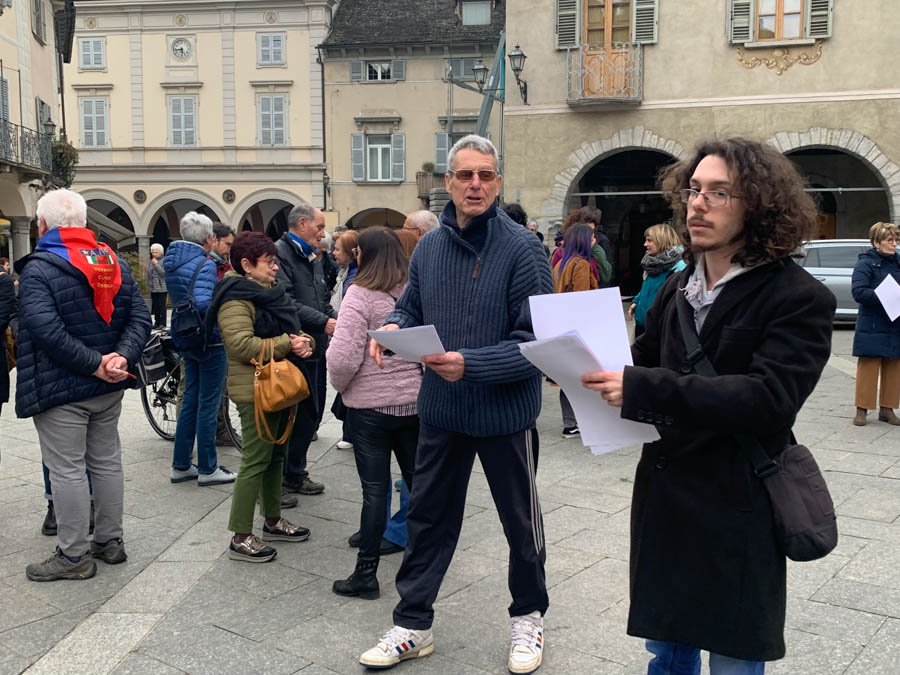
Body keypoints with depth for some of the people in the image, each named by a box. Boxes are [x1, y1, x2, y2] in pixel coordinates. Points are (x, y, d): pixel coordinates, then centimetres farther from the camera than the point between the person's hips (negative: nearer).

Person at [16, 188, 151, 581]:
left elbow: (45, 329, -26)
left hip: (60, 388, -7)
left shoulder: (38, 269, -13)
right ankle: (110, 542, 27)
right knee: (106, 462, 16)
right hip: (109, 388, 7)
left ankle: (73, 556, 10)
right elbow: (140, 318, 1)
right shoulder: (115, 264, 8)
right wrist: (123, 356, -11)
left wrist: (94, 364, -22)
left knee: (66, 470, 1)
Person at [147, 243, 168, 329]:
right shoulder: (151, 262, 13)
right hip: (153, 288, 6)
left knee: (162, 306, -3)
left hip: (162, 288, -6)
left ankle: (162, 323, 3)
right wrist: (149, 285, 17)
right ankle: (157, 322, 17)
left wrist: (156, 264, -15)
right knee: (155, 306, 10)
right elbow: (149, 274, 20)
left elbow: (163, 273, -18)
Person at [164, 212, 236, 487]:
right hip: (210, 341, -8)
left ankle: (181, 466, 23)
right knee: (208, 404, 1)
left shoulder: (172, 261, 8)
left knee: (190, 400, 16)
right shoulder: (205, 264, -19)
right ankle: (207, 469, 11)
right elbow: (203, 303, -33)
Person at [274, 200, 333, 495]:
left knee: (311, 412, 15)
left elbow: (324, 300, 25)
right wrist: (323, 322, -21)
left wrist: (337, 323, 6)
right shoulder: (280, 252, -11)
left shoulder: (312, 258, 20)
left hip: (314, 350, 10)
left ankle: (295, 474, 29)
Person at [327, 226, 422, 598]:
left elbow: (343, 357, -20)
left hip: (369, 406, -4)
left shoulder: (360, 295, -15)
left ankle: (366, 574, 13)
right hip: (415, 403, 5)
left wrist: (340, 384, -1)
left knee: (375, 490, 3)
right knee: (420, 483, 16)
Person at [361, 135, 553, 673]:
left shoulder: (522, 248, -16)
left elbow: (536, 342, -20)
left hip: (506, 411, -4)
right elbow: (411, 306, 15)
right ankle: (413, 624, 31)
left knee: (521, 520, 15)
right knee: (428, 517, 14)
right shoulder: (430, 246, 3)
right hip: (440, 408, 5)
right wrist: (395, 326, -8)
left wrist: (471, 365, -31)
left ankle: (529, 616, 38)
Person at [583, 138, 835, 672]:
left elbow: (768, 398, -26)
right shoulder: (677, 288, 8)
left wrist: (643, 389, -33)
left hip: (737, 510, -6)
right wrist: (588, 366, -12)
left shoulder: (800, 299, -14)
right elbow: (643, 362, 10)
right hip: (665, 499, 6)